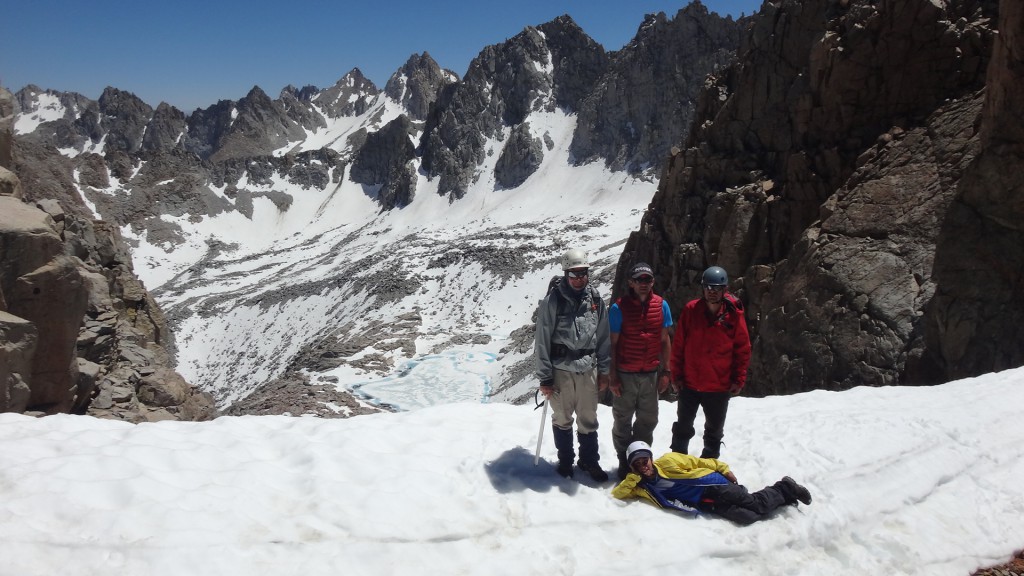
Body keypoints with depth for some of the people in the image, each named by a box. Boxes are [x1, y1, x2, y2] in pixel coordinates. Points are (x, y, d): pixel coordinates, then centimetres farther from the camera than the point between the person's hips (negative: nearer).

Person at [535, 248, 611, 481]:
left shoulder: (596, 300, 2)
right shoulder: (553, 300, -9)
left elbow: (603, 337, 9)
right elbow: (542, 341, -8)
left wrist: (604, 371, 8)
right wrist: (545, 377, -8)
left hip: (588, 369, 3)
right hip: (561, 369, -2)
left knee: (588, 420, 12)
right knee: (562, 419, 12)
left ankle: (589, 460, 30)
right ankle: (565, 460, 31)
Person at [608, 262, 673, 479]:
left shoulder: (661, 305, -1)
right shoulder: (618, 308, -11)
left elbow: (664, 340, 6)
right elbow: (612, 344, -7)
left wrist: (665, 372, 5)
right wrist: (613, 377, -9)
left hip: (651, 374, 3)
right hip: (625, 374, -3)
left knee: (648, 420, 13)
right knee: (623, 421, 10)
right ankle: (625, 461, 27)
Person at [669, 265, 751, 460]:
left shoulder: (734, 314, -9)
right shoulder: (691, 309, -8)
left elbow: (743, 348, -2)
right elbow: (678, 344, -4)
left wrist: (739, 379, -4)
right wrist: (676, 375, -4)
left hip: (719, 387, 0)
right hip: (689, 383, 0)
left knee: (714, 431, 17)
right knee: (683, 427, 14)